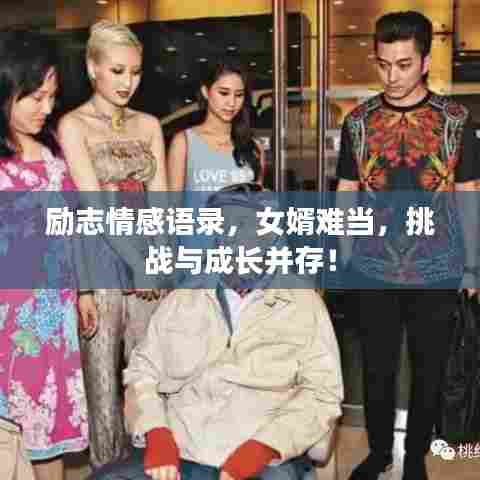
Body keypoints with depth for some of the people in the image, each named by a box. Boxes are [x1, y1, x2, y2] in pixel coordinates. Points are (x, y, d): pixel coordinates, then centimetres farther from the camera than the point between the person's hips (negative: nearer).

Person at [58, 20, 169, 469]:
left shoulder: (149, 125, 12)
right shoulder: (72, 125, -2)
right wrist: (139, 260, -14)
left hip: (149, 260, 4)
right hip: (99, 261, -4)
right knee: (103, 382, 2)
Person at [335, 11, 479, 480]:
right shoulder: (358, 121, 1)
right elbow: (345, 194, 6)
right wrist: (338, 259, 3)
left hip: (437, 271, -1)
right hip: (372, 271, 1)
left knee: (428, 371, 12)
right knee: (376, 369, 13)